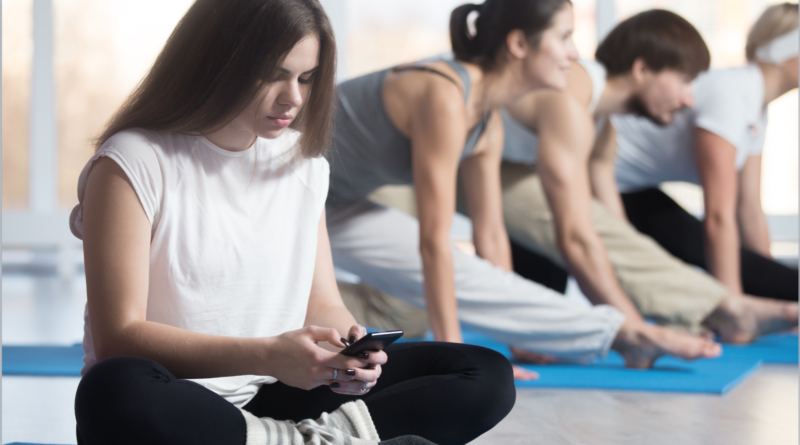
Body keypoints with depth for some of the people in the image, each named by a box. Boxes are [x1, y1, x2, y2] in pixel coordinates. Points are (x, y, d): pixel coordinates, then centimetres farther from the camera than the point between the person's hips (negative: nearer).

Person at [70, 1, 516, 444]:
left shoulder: (304, 163, 11)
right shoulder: (131, 164, -8)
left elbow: (322, 304, 12)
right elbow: (118, 337, -16)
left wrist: (349, 347, -13)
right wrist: (267, 355, -27)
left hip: (270, 405, 5)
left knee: (488, 376, -6)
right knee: (114, 392, -42)